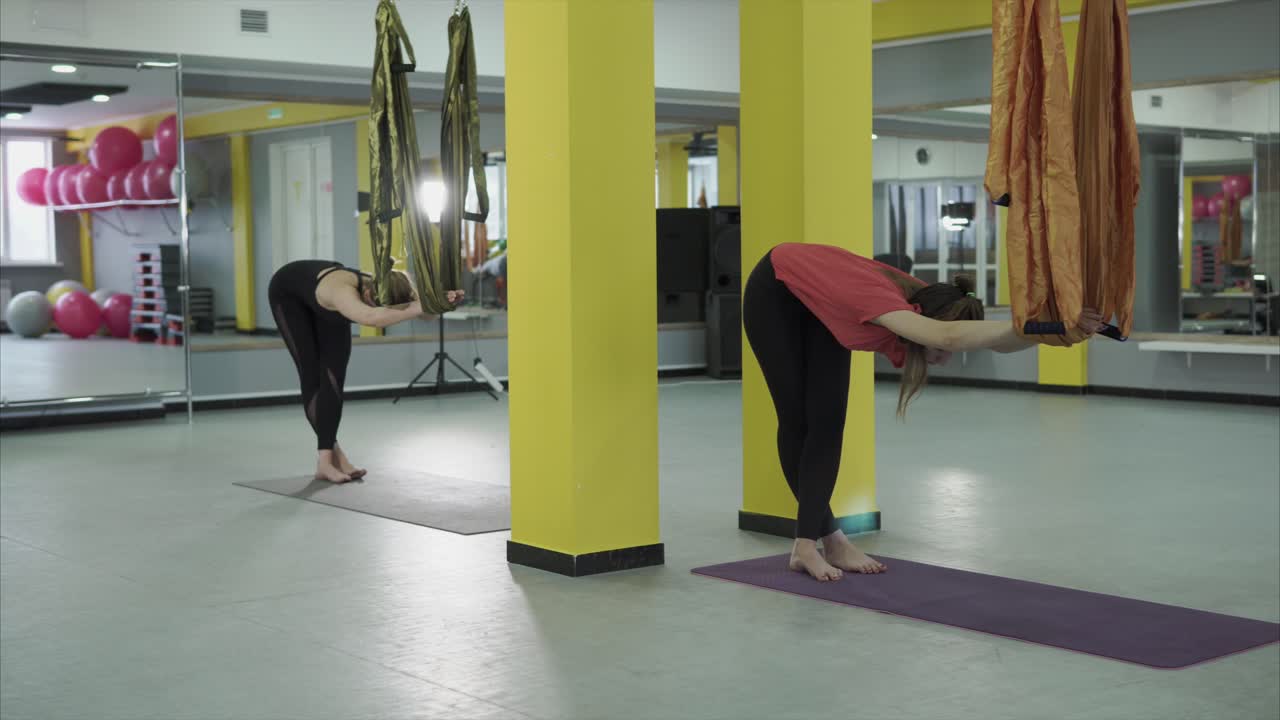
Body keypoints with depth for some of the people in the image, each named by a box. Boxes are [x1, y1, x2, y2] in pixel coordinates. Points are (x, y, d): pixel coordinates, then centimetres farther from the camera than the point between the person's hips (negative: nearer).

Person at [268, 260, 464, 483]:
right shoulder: (342, 292, -48)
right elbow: (371, 318, -69)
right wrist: (415, 310, -69)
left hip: (326, 297, 5)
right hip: (288, 291, -5)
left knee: (333, 374, -6)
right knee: (312, 372, -11)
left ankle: (326, 458, -4)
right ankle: (332, 453, -8)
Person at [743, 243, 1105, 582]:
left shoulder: (925, 306, -23)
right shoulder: (884, 303, -43)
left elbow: (996, 342, -27)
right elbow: (949, 336, -62)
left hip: (818, 302, 7)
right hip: (773, 292, -6)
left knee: (827, 420, -5)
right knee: (797, 417, -4)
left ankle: (807, 542, -4)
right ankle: (829, 538, 5)